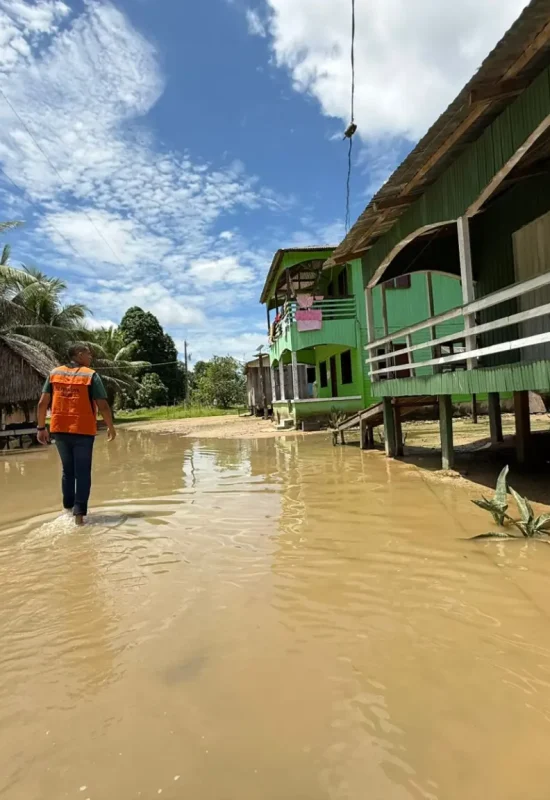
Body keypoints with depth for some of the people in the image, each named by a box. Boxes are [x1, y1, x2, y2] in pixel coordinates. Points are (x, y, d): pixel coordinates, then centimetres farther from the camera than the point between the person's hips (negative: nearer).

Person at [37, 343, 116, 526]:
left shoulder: (54, 373, 7)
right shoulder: (91, 375, -6)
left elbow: (42, 403, 4)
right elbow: (103, 406, -9)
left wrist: (41, 427, 13)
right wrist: (111, 427, 3)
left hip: (59, 430, 5)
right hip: (83, 430, -4)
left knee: (68, 470, 20)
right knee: (82, 473, 3)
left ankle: (68, 506, 29)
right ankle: (79, 513, -2)